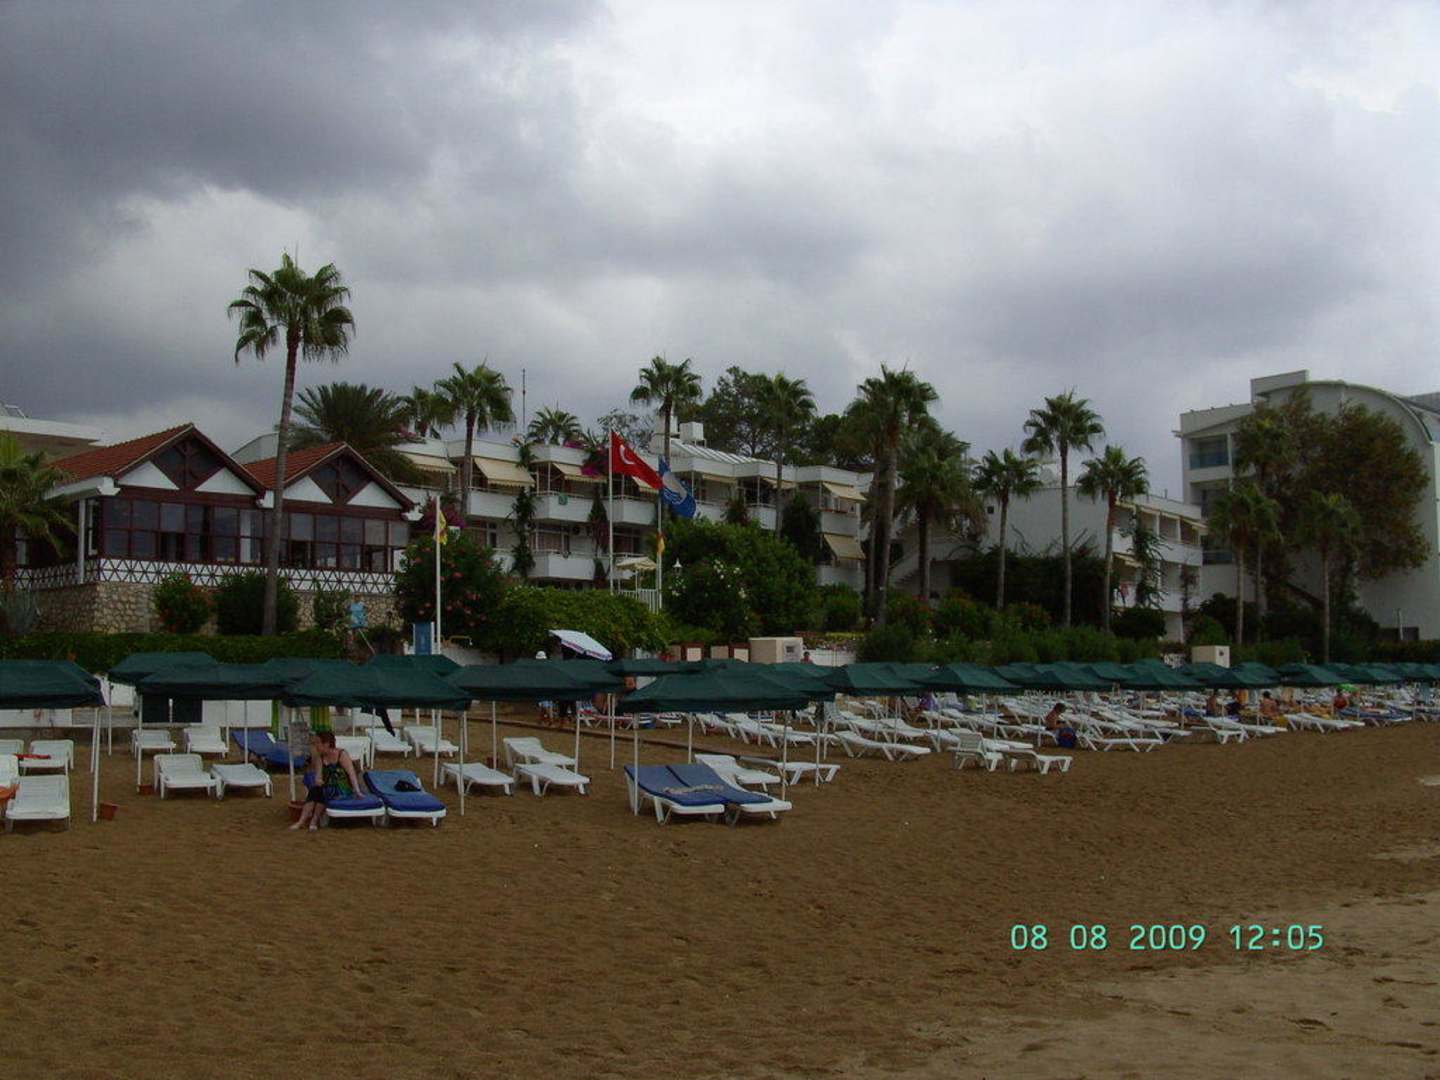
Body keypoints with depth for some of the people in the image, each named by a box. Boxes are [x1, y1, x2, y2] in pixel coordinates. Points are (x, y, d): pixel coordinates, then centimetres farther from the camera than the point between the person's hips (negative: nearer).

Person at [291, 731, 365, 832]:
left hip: (344, 790, -5)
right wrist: (317, 780, -26)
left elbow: (352, 773, -16)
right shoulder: (320, 757, 7)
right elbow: (318, 776, -1)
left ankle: (314, 821, -22)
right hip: (329, 789, 5)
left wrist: (357, 791, -27)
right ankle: (302, 820, -30)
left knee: (322, 790, -30)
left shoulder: (342, 754, -8)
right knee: (314, 789, -24)